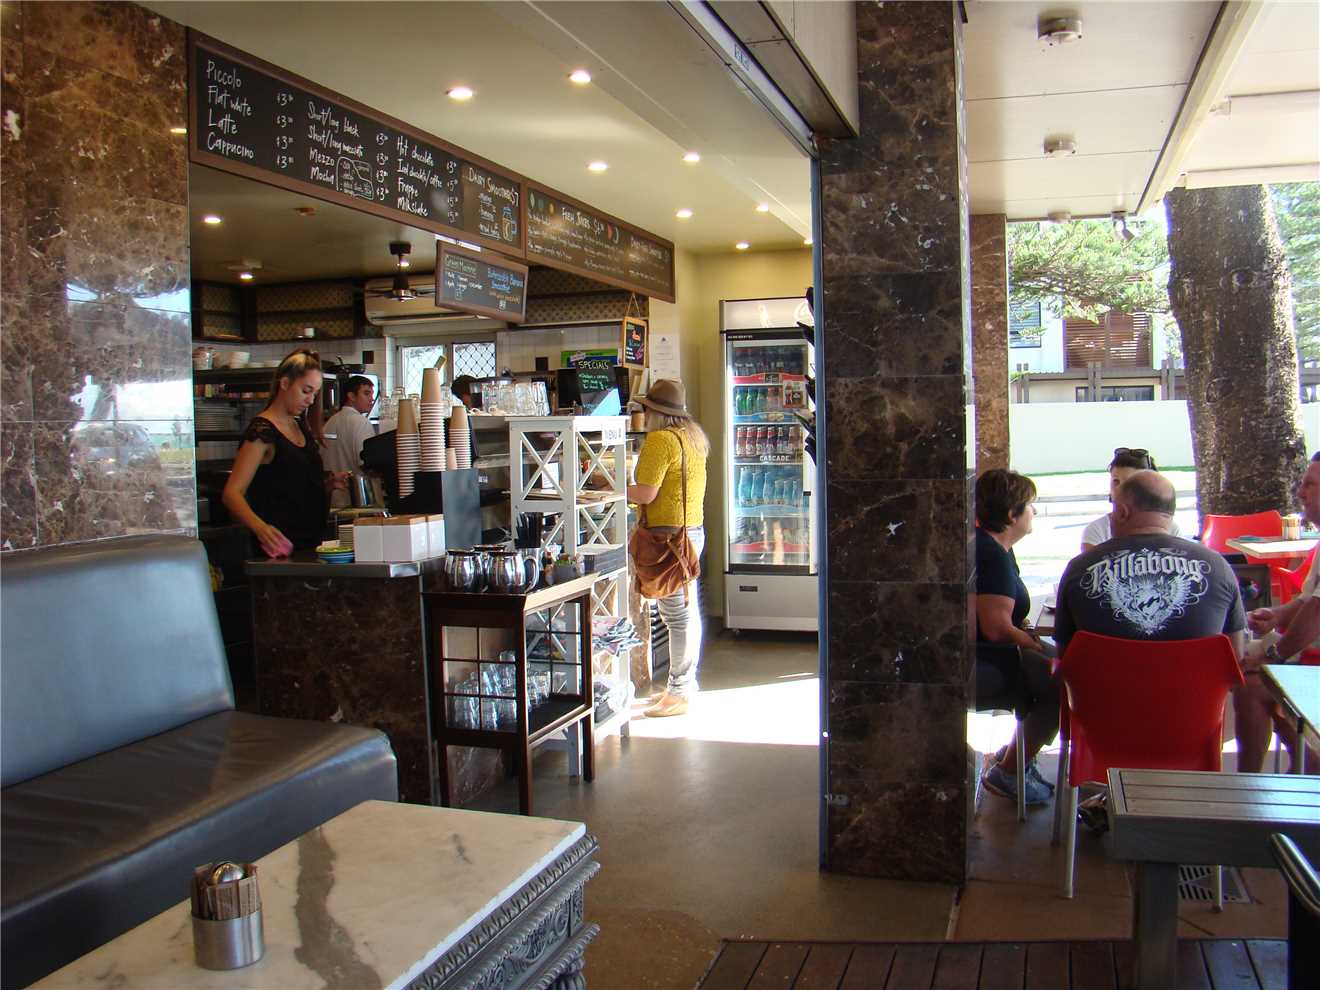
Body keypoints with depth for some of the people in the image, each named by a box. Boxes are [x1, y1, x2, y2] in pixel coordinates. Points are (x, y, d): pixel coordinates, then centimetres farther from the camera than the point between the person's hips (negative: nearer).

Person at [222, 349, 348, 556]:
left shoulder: (301, 427, 14)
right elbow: (232, 493, -19)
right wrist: (260, 527, -36)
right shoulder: (262, 431, -11)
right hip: (281, 547, -8)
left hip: (311, 543, 8)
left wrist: (329, 483, 5)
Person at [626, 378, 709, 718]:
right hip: (693, 528, 10)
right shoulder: (693, 435, 12)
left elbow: (646, 494, -19)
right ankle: (685, 683, 25)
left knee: (676, 615, -5)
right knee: (688, 610, 15)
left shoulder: (660, 440, -16)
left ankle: (678, 693, 1)